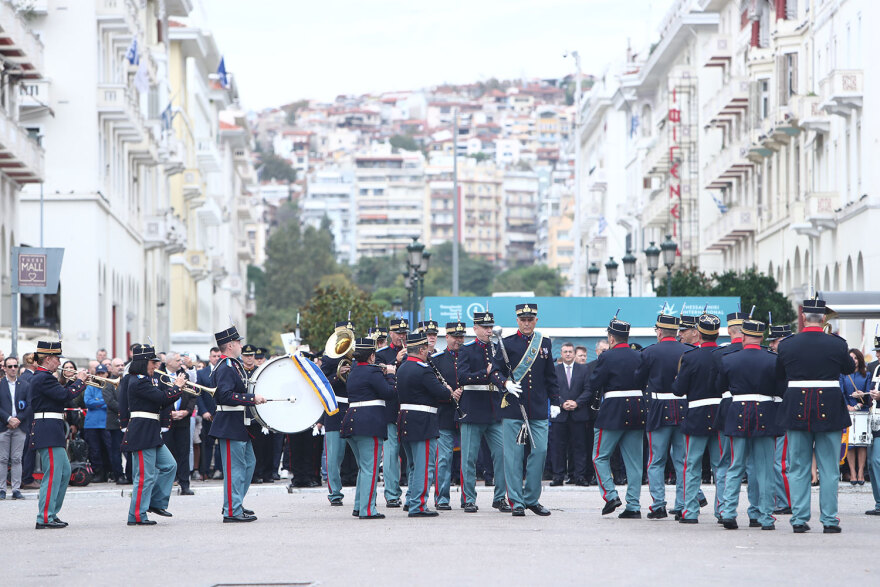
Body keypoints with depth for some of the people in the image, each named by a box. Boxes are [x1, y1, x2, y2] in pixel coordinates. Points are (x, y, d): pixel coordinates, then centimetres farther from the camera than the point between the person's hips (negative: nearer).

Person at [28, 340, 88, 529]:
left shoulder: (41, 377, 18)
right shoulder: (44, 378, -15)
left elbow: (60, 393, 19)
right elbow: (64, 395, -23)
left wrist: (74, 382, 9)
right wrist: (79, 381, -9)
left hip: (52, 433, 11)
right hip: (49, 431, -11)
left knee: (65, 471, 15)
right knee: (53, 474, -9)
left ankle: (52, 513, 19)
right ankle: (45, 518, -9)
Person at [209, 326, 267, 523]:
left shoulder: (234, 365, 15)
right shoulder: (225, 368, -17)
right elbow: (226, 396, -27)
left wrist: (254, 397, 19)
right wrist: (252, 398, -25)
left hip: (239, 425, 11)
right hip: (230, 426, -11)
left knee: (248, 463, 17)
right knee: (235, 467, -7)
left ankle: (234, 504, 25)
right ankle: (232, 511, -4)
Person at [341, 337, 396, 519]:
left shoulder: (354, 371, 16)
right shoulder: (372, 371, -11)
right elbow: (389, 393, -12)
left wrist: (383, 374, 16)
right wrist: (390, 375, 2)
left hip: (352, 421, 9)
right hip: (370, 422, -9)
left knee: (364, 467, 19)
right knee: (370, 468, -7)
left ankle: (359, 506, 21)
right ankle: (367, 509, -9)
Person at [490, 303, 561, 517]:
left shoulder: (545, 343, 11)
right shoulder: (507, 343, 1)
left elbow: (551, 375, 16)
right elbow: (495, 371, 1)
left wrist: (554, 402, 12)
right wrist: (505, 383, -19)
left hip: (538, 409, 3)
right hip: (513, 408, -3)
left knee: (540, 451, 0)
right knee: (513, 455, -2)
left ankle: (532, 499, 13)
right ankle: (517, 501, 3)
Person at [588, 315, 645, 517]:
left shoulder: (606, 358, -9)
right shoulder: (639, 357, 7)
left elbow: (594, 384, -7)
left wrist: (593, 402, 11)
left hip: (613, 412, -5)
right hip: (637, 414, 5)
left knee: (600, 457, 7)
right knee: (633, 460, 7)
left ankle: (610, 495, -8)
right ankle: (633, 506, 4)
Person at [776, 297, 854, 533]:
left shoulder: (787, 345, -3)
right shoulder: (836, 344, -7)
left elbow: (779, 375, 11)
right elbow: (849, 368, 11)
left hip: (796, 410, 1)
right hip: (829, 409, -1)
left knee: (799, 467, 8)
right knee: (829, 468, 5)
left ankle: (799, 519, 6)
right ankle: (830, 520, 4)